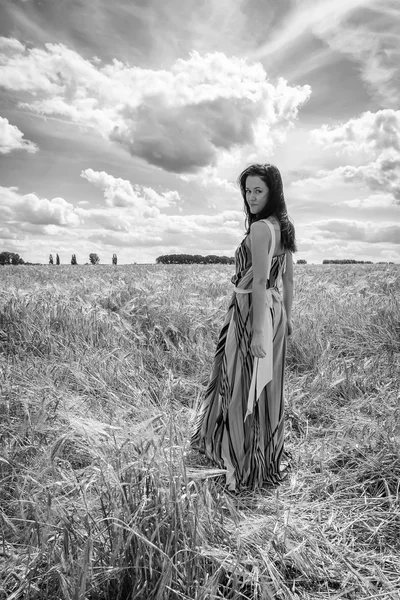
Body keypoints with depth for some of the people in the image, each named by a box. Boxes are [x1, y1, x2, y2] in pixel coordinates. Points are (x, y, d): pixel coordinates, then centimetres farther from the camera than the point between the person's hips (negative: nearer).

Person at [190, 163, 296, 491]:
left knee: (246, 389, 4)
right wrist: (286, 317, 21)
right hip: (275, 311, 9)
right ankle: (270, 457, 36)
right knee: (267, 387, 19)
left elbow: (259, 283, -22)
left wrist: (258, 331, -23)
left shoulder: (260, 228, -17)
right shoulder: (284, 228, 10)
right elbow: (288, 279, 14)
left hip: (253, 312, -9)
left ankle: (249, 467, 21)